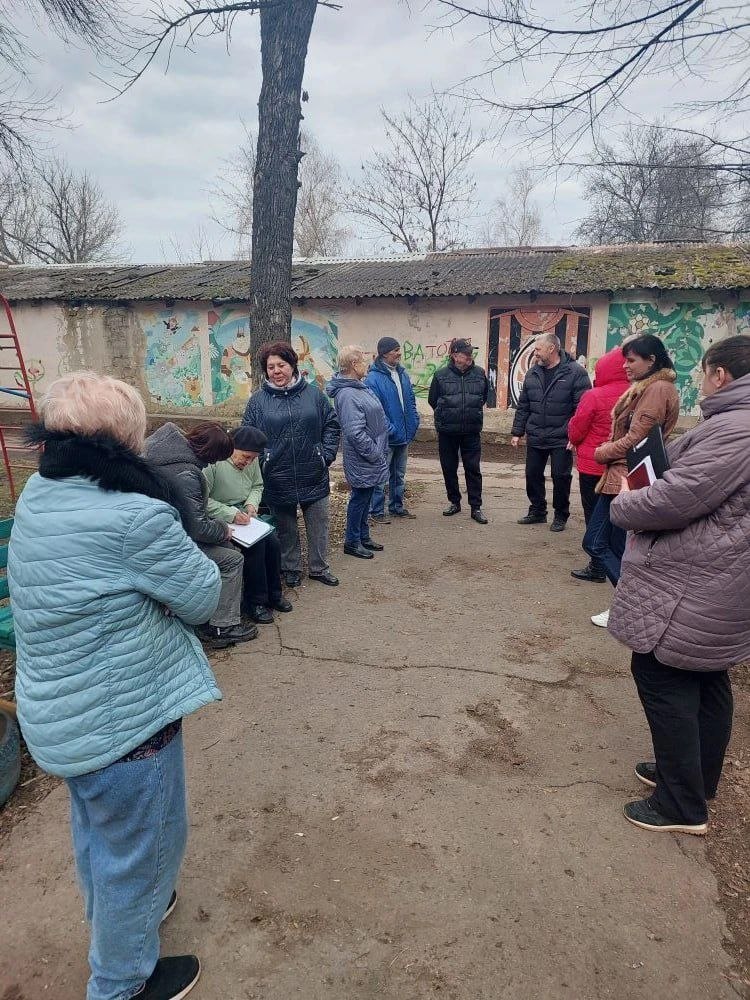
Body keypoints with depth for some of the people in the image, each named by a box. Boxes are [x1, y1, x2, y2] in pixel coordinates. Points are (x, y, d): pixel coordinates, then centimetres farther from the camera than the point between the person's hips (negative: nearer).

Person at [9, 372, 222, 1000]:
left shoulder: (38, 496, -4)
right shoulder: (134, 517, -30)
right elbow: (203, 598, -17)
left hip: (60, 713, 9)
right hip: (122, 720, -8)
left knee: (97, 828, 31)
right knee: (140, 848, 17)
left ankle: (110, 914, 58)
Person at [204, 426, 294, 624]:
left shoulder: (251, 460, 3)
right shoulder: (214, 462, -19)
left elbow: (257, 486, 17)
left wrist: (252, 504, -4)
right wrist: (230, 514, -27)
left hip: (244, 514, 7)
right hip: (221, 518, -7)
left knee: (273, 542, -12)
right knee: (256, 542, -25)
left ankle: (273, 594, 9)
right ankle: (254, 602, -10)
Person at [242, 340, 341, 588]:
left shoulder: (313, 394, 1)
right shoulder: (258, 400, -2)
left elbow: (331, 425, 6)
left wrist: (327, 454, -3)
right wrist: (262, 461, -8)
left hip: (314, 477, 1)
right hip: (278, 479, -1)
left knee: (318, 525, 12)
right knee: (286, 529, 14)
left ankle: (319, 567, 30)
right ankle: (291, 568, 32)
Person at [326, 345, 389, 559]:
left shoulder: (360, 387, 8)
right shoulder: (347, 395, -24)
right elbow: (356, 433, -28)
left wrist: (380, 451, 15)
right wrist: (375, 454, -19)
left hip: (369, 460, 10)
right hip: (362, 460, -10)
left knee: (365, 499, 19)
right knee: (360, 499, 4)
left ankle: (363, 537, 34)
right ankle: (352, 542, 20)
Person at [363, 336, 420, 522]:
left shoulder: (402, 373, 8)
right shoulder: (373, 378, -15)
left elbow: (411, 401, 16)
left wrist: (414, 422, 5)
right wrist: (391, 430, -21)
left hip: (404, 436, 7)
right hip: (385, 438, -7)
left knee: (399, 475, 18)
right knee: (381, 477, 2)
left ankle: (397, 507, 31)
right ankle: (377, 511, 15)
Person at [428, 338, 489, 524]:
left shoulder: (479, 373, 0)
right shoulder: (441, 375, -5)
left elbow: (485, 396, 17)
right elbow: (433, 400, 7)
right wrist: (447, 414, 10)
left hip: (472, 431, 0)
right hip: (447, 432, 0)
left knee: (473, 469, 1)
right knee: (449, 468, 10)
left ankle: (476, 507, 9)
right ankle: (454, 502, 26)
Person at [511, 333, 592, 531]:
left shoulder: (575, 372, -9)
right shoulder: (532, 373, 8)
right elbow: (523, 406, 12)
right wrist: (517, 432, 9)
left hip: (562, 439, -5)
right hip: (535, 438, 5)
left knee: (561, 477, 3)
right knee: (533, 475, 11)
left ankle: (561, 516, 20)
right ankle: (537, 511, 29)